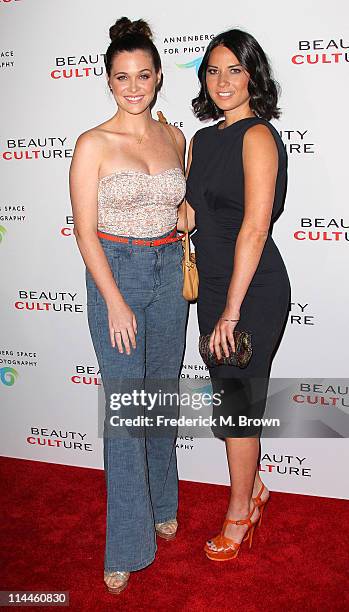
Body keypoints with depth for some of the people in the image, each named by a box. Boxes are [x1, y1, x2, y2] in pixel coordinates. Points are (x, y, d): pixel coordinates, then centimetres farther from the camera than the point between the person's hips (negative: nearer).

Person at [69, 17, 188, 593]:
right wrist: (116, 304, -14)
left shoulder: (174, 137, 7)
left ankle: (162, 503, 36)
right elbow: (86, 231, -10)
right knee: (125, 408, -2)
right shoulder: (94, 144, -8)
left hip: (169, 272, 5)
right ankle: (127, 545, 13)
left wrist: (187, 269, 8)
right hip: (115, 273, -5)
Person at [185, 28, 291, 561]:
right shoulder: (204, 138, 12)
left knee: (236, 402, 4)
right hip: (213, 286, 8)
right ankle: (254, 489, 40)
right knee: (231, 396, 17)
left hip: (253, 291, -7)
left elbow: (255, 226, -21)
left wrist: (232, 309, -21)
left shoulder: (257, 136, -13)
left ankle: (240, 512, 26)